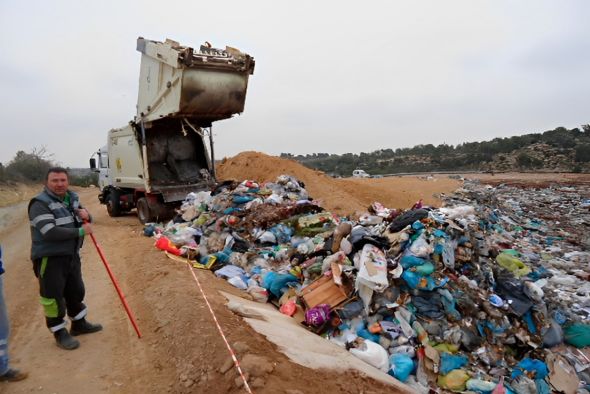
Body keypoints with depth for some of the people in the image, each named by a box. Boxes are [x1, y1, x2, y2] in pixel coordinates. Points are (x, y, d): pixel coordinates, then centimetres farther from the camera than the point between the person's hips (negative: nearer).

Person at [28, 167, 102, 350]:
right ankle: (60, 333, 18)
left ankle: (79, 324, 37)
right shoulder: (40, 204, -17)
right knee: (53, 297, 3)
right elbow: (50, 232, -28)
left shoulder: (72, 198, 7)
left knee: (76, 292, 19)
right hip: (49, 259, -8)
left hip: (71, 255, 8)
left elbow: (87, 220, 16)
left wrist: (85, 214, -8)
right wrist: (80, 232, -22)